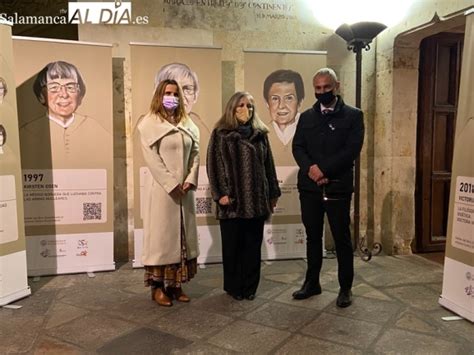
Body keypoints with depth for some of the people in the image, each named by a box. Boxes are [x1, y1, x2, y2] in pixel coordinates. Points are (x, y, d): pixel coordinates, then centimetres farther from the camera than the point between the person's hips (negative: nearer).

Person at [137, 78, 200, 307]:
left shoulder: (187, 124, 13)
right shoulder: (150, 123, -3)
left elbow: (195, 153, 7)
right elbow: (151, 158, -12)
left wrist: (190, 180, -7)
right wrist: (172, 184, -16)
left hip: (185, 190, 6)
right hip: (162, 190, -5)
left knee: (182, 236, 9)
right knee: (161, 236, 0)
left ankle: (176, 284, 20)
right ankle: (158, 287, 11)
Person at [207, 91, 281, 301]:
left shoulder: (260, 134, 12)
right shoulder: (221, 134, 1)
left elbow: (268, 165, 13)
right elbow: (214, 164, -5)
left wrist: (273, 193, 10)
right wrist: (220, 193, -13)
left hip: (256, 200, 3)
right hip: (232, 200, -3)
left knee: (253, 245, 9)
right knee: (232, 246, 7)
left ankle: (250, 286, 22)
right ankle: (233, 286, 21)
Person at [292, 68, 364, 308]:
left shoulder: (353, 115, 1)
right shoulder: (306, 117, 11)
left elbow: (352, 149, -10)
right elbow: (297, 147, 3)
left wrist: (323, 169, -17)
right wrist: (310, 170, -15)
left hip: (338, 187, -3)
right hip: (309, 187, 3)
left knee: (342, 239, 6)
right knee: (313, 237, 14)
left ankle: (345, 288, 21)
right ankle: (312, 283, 28)